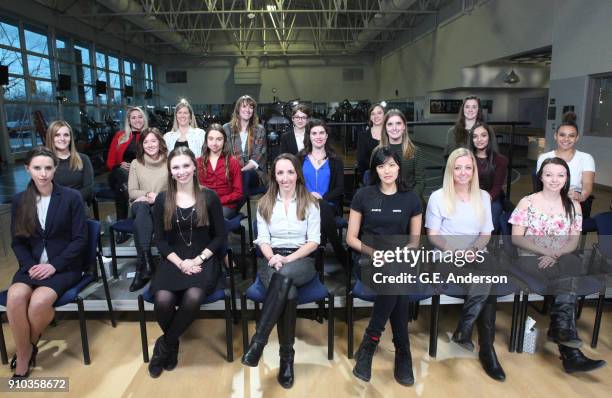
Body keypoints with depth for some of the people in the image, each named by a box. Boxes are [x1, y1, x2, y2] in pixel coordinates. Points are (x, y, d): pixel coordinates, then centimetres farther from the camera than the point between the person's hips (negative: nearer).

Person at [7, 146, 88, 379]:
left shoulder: (72, 197, -5)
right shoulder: (19, 201, 6)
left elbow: (80, 240, -6)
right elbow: (17, 241, 8)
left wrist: (54, 265, -15)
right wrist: (30, 266, -9)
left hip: (65, 266, -3)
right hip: (32, 266, 3)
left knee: (39, 301, -29)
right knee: (15, 297, -27)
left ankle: (29, 345, 3)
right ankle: (23, 359, -7)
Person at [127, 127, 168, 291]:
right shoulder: (136, 163, 12)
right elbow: (132, 192, 7)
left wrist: (158, 197, -13)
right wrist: (148, 194, -11)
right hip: (141, 206, 1)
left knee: (140, 220, -37)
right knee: (141, 208, -38)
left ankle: (142, 266, -36)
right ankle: (146, 261, -45)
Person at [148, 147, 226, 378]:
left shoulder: (209, 197, 0)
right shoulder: (162, 200, 6)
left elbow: (220, 237, 1)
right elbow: (160, 240, 5)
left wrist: (198, 259, -11)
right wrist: (180, 263, -10)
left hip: (204, 259, -1)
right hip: (173, 260, 2)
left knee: (193, 297, -32)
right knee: (162, 299, -27)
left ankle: (165, 344, -2)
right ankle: (173, 344, 7)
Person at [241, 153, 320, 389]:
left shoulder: (310, 203, 6)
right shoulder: (264, 203, 12)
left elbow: (314, 241, -1)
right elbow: (262, 240, 7)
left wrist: (288, 259, -15)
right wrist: (272, 257, -15)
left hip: (302, 261, -1)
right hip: (272, 261, 1)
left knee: (284, 275, -38)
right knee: (288, 293, -33)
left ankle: (258, 342, -33)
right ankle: (286, 357, -22)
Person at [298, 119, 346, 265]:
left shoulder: (335, 160, 13)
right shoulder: (300, 158, 13)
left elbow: (340, 188, 5)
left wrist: (322, 197, -13)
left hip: (328, 204, 0)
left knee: (322, 208, -37)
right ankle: (340, 253, -22)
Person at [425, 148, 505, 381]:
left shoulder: (483, 197, 15)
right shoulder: (438, 197, 2)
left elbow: (486, 234, 12)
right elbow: (433, 235, 0)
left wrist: (473, 250, -9)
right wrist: (455, 252, -17)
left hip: (476, 255, 4)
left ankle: (464, 330, -13)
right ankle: (487, 349, -17)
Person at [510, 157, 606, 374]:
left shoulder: (573, 205, 13)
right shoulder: (527, 202, 4)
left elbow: (573, 242, 8)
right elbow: (516, 239, -2)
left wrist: (556, 255, -12)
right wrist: (545, 251, -15)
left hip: (562, 259, 3)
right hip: (531, 259, -3)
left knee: (575, 262, -34)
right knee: (569, 280, -31)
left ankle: (560, 329, -34)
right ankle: (571, 351, -33)